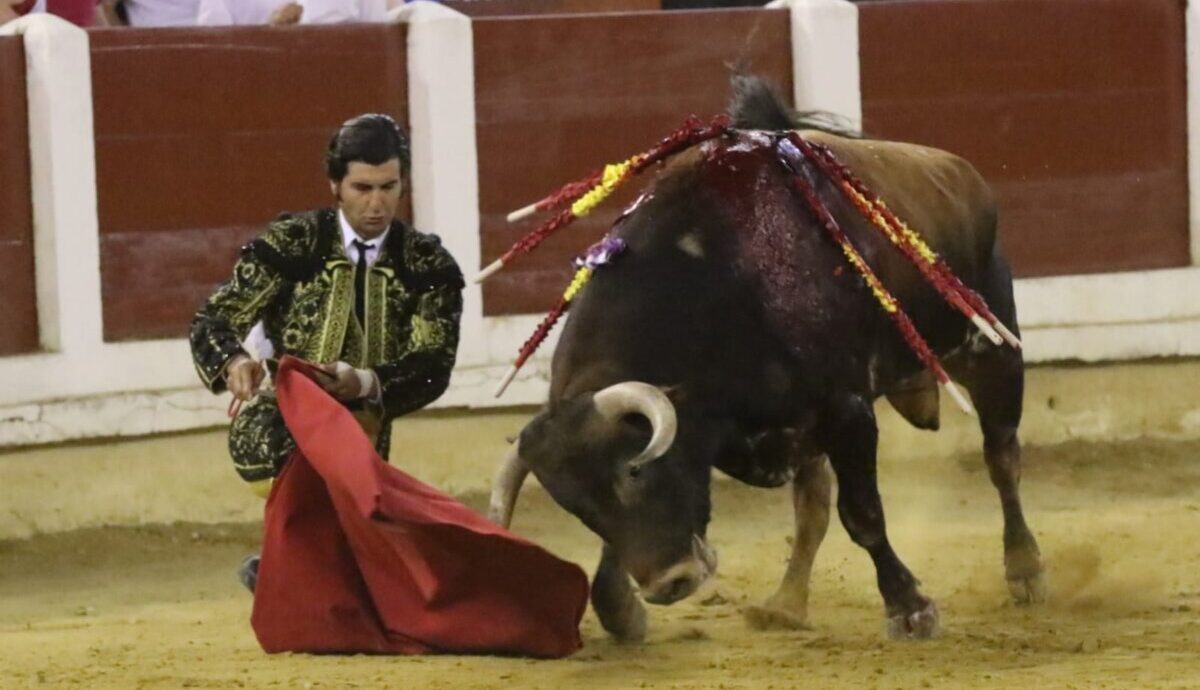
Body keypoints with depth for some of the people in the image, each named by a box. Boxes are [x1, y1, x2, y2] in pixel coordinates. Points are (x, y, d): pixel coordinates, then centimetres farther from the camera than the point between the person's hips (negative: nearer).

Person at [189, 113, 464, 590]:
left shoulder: (427, 266, -1)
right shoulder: (291, 244, -5)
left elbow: (432, 368, -12)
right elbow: (213, 322, -5)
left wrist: (365, 384, -33)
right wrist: (233, 362, -30)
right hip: (276, 427, -3)